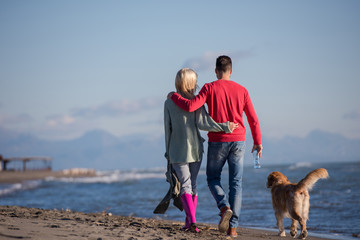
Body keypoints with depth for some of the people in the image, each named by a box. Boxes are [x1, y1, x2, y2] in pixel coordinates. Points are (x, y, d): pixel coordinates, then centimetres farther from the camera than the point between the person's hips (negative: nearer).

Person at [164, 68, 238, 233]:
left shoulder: (169, 102, -1)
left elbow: (168, 129, 3)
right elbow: (202, 124, -17)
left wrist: (168, 151, 11)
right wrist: (225, 127, -17)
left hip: (177, 151, 0)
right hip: (195, 149, 0)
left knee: (185, 185, -1)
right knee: (193, 184, 13)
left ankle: (191, 220, -21)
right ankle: (189, 222, 15)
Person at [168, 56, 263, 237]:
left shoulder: (210, 88, -5)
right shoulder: (241, 90, 4)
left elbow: (190, 106, -16)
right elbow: (253, 119, 6)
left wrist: (174, 96, 2)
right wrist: (258, 142, 16)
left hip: (217, 141, -2)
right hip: (238, 141, 2)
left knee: (213, 179, 16)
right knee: (236, 183, 5)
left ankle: (225, 207, -13)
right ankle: (232, 227, -1)